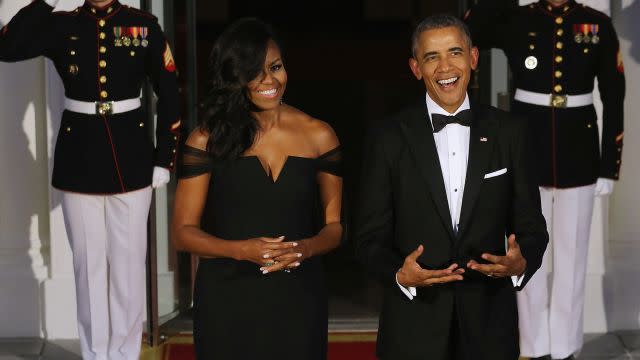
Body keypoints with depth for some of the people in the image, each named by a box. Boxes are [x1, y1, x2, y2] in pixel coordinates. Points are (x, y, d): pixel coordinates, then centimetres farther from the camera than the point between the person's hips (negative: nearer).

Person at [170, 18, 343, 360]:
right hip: (226, 301, -1)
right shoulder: (207, 140, -4)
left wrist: (306, 248, -15)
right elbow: (183, 231, -2)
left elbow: (335, 225, 6)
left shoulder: (319, 136, 0)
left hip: (298, 301, 1)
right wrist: (241, 250, -19)